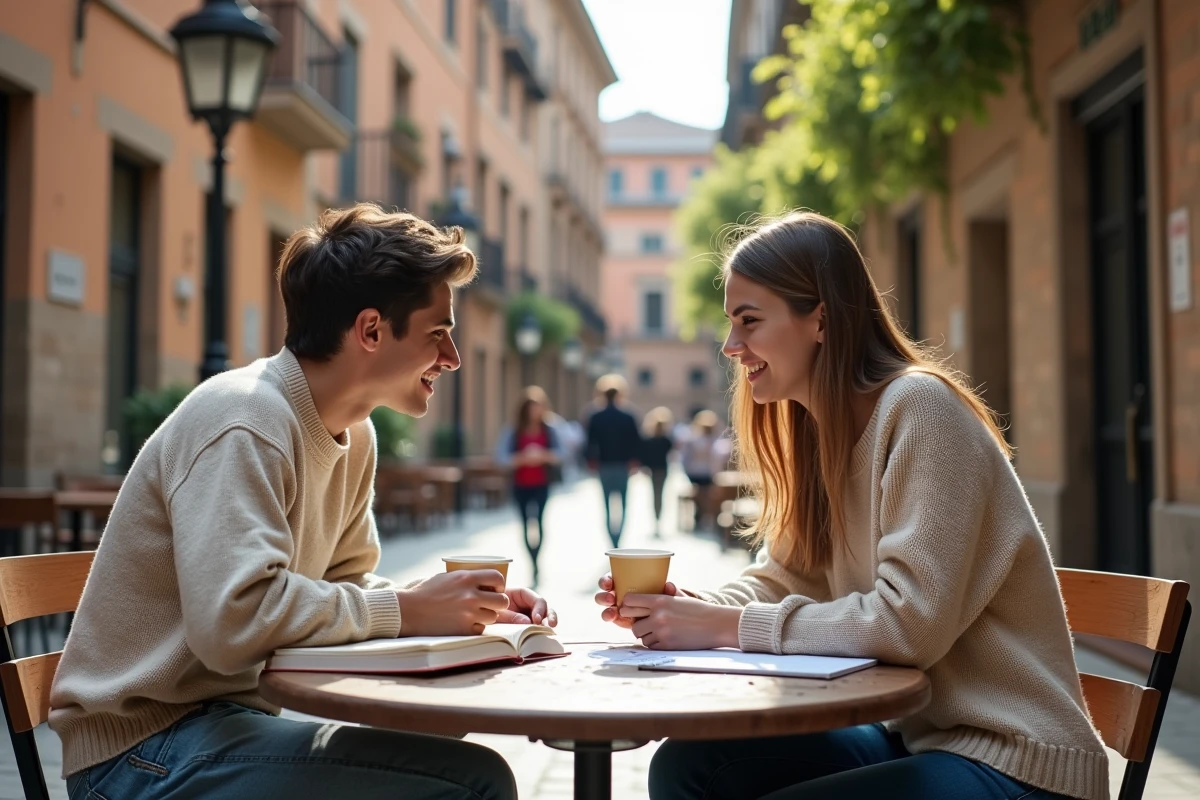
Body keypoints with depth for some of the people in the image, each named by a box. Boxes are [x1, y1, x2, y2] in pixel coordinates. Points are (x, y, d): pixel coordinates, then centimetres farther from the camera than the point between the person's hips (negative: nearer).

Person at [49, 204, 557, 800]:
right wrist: (408, 611, -20)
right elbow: (233, 620, -29)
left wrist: (471, 607, -4)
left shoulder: (353, 436, 7)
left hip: (223, 719, 9)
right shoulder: (244, 420, -20)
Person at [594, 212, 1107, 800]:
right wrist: (685, 607, -9)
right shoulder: (822, 433, 9)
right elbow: (779, 581, 10)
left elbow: (909, 623, -25)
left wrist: (725, 626, -21)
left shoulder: (919, 406, -18)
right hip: (909, 733, 7)